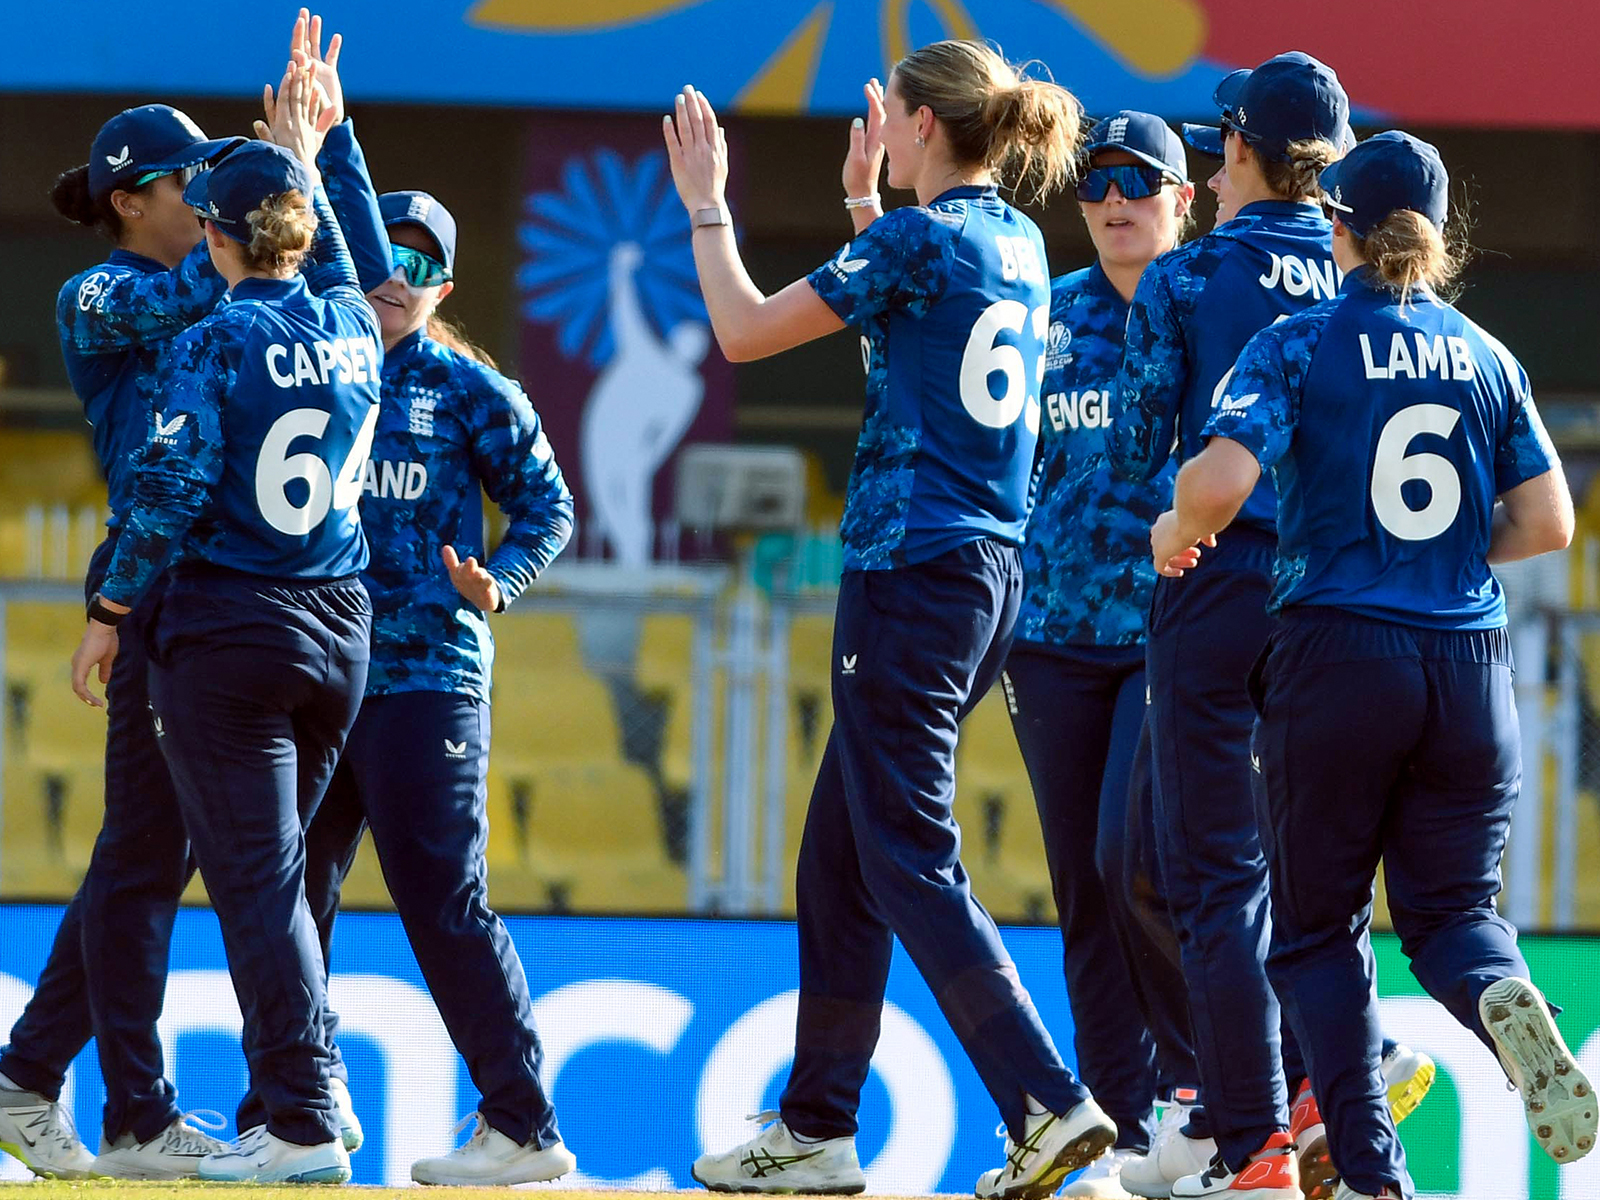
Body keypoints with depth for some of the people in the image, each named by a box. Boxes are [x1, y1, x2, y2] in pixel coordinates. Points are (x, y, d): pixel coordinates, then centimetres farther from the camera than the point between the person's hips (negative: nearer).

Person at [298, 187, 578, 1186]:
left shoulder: (468, 389, 4)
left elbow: (547, 506, 6)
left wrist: (496, 584, -9)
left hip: (427, 673, -5)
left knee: (441, 898, -10)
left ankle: (525, 1128, -7)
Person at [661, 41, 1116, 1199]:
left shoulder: (917, 238, -13)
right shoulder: (1017, 245, 12)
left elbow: (746, 329, -8)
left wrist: (706, 205, 5)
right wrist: (864, 199, 34)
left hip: (912, 572, -9)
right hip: (993, 573, 9)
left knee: (912, 863, -8)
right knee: (840, 856, 15)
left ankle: (1052, 1103, -18)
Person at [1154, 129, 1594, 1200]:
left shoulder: (1301, 345, -3)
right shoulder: (1487, 359, 9)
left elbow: (1222, 477, -17)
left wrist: (1177, 532, 4)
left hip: (1339, 656, -3)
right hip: (1469, 665, 3)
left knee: (1319, 928, 8)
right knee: (1449, 908, 11)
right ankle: (1504, 999, -25)